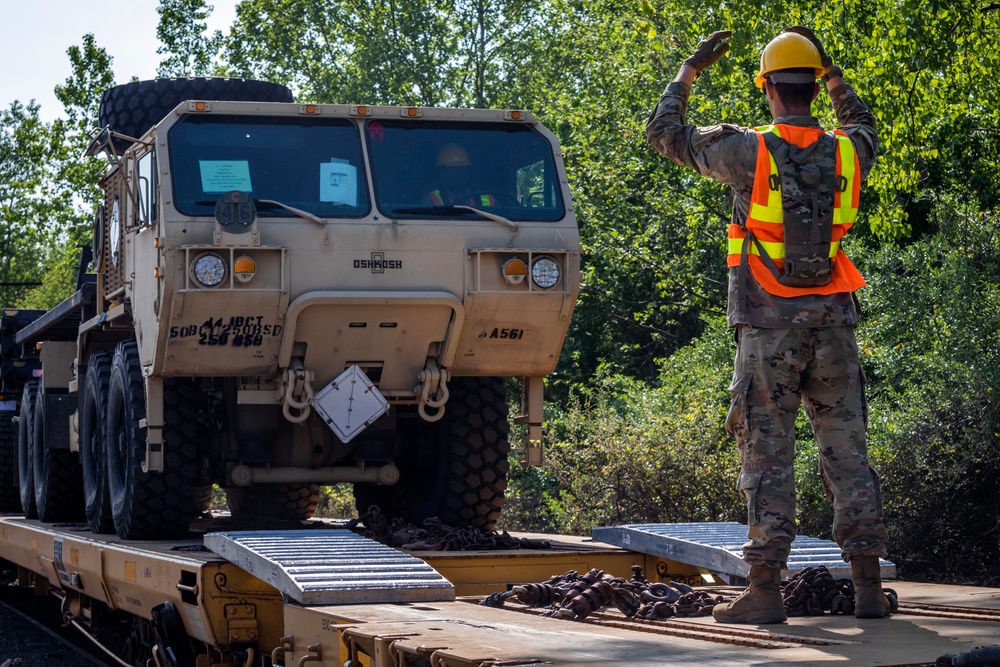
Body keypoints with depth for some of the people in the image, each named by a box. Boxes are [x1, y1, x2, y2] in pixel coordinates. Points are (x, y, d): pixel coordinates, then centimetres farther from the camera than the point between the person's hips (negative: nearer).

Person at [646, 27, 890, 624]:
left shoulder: (748, 149, -6)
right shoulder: (846, 152, 4)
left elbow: (664, 131, 9)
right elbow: (864, 126, 32)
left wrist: (691, 69, 20)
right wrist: (834, 73, 34)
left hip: (768, 325, -3)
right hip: (833, 322, 3)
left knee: (768, 453, -1)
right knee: (848, 450, 6)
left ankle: (765, 590, -5)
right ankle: (868, 586, 6)